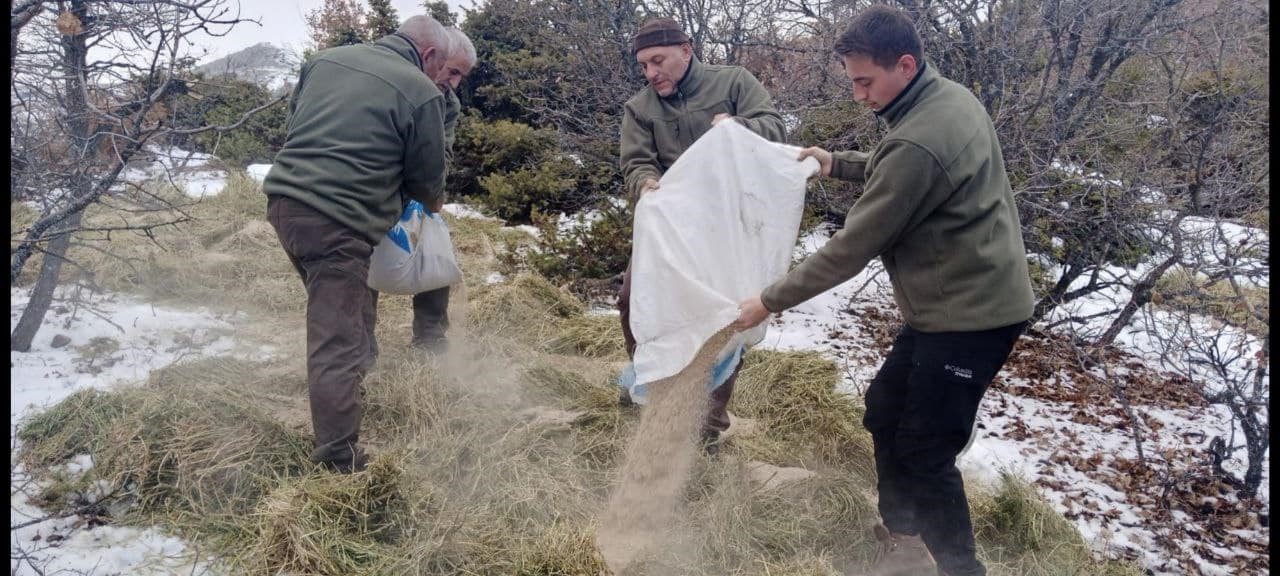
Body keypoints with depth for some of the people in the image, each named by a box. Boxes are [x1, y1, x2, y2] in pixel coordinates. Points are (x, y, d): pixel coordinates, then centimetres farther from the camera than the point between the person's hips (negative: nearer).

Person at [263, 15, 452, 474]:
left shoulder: (326, 59, 14)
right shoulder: (420, 91, -4)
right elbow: (426, 178, 4)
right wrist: (434, 203, 27)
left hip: (284, 198, 8)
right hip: (338, 222, -7)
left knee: (337, 309, 27)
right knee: (337, 345, -3)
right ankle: (340, 463, 2)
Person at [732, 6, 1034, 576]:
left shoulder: (916, 142, -28)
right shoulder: (950, 98, 4)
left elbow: (854, 247, -22)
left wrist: (770, 301, -13)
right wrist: (838, 162, 10)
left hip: (971, 316, -10)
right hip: (951, 302, 10)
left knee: (925, 453, 0)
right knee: (884, 412, 18)